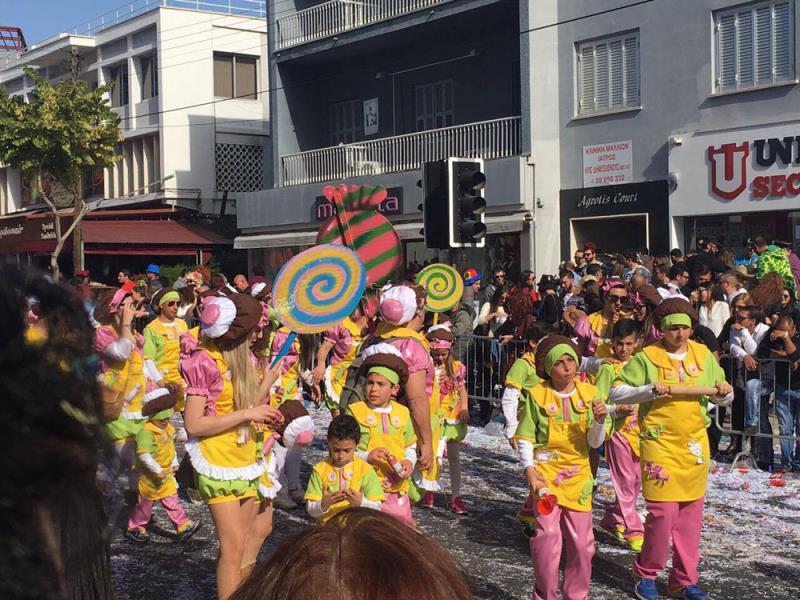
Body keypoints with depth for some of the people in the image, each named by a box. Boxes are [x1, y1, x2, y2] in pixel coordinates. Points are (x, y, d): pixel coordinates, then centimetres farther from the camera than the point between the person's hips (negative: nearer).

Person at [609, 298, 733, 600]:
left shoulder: (704, 355, 8)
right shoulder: (647, 358, -5)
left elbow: (722, 397, 17)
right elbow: (616, 393, -8)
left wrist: (725, 392, -6)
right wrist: (649, 390, -22)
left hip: (695, 444, 5)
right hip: (660, 443, -4)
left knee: (690, 512, 9)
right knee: (663, 510, -9)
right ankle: (646, 574, 11)